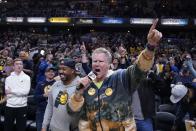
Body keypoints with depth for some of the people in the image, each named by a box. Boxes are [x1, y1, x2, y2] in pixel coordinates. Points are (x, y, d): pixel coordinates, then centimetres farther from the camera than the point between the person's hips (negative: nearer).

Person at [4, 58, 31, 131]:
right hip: (10, 106, 2)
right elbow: (7, 93, -6)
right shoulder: (8, 78, 4)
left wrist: (12, 91, -10)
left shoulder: (26, 77, 0)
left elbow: (26, 91, -13)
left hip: (22, 106, -1)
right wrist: (20, 92, -14)